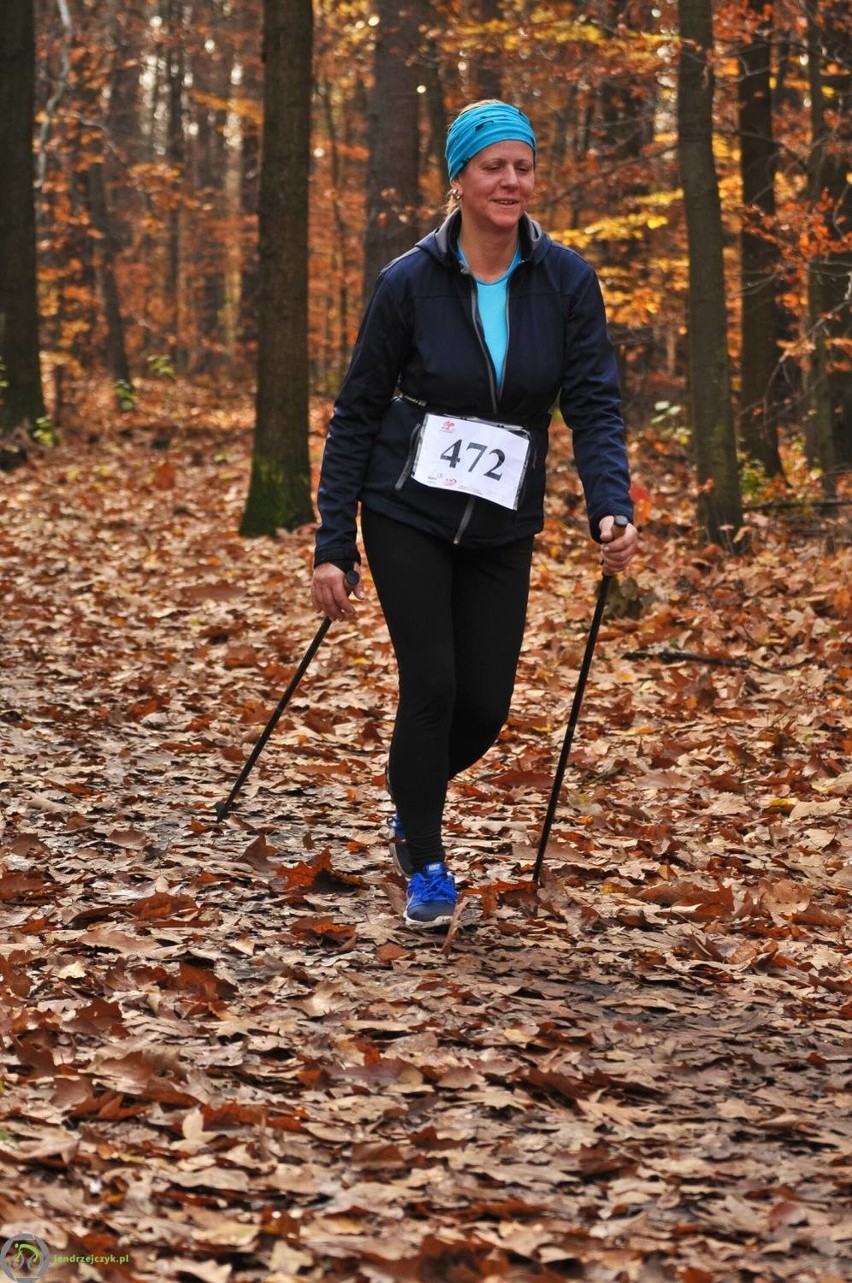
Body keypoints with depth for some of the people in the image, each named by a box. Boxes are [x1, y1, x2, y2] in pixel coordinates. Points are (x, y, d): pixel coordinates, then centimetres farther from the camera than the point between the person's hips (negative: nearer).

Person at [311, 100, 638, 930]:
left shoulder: (566, 282, -7)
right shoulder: (410, 282, -12)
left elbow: (594, 404, -10)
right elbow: (356, 416, -6)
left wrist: (611, 508, -28)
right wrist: (332, 546, -9)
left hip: (502, 528, 3)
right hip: (407, 516, -3)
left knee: (485, 705, 2)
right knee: (431, 684, -11)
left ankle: (411, 799, 35)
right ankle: (425, 867, 9)